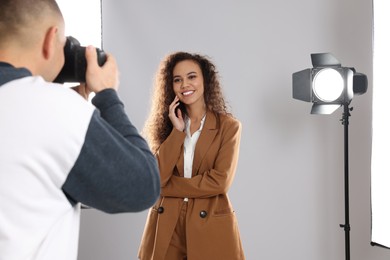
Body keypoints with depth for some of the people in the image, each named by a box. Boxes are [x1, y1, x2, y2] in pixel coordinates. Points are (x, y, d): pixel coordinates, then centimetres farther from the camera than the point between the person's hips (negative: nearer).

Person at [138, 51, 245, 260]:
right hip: (167, 227, 3)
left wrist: (167, 187, -8)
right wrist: (177, 131, -9)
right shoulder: (169, 123, 8)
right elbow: (156, 178, -5)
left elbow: (219, 181, -13)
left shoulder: (228, 126, -2)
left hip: (209, 229, -3)